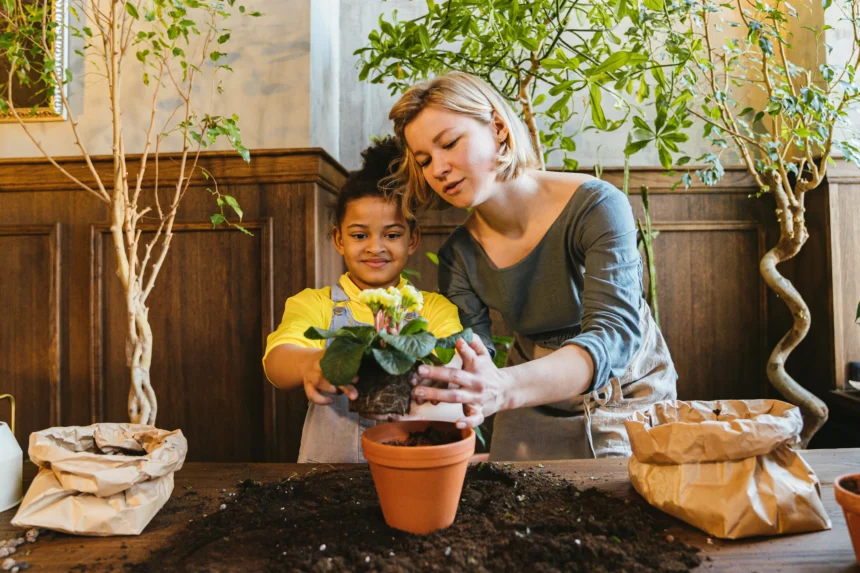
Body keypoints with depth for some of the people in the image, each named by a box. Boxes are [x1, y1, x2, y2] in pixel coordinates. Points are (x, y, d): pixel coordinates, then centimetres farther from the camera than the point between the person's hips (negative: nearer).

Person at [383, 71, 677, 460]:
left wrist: (505, 388, -51)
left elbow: (614, 333, -34)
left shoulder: (594, 206, -25)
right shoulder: (459, 253, -12)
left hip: (628, 394, -2)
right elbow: (471, 357, -15)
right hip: (535, 402, 3)